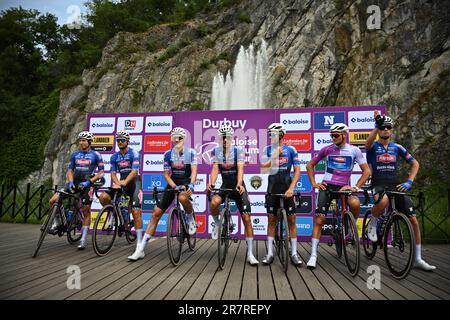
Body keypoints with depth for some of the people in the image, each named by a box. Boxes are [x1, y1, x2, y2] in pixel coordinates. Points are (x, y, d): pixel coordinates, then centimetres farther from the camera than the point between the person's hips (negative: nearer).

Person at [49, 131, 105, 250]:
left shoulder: (95, 155, -2)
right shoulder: (75, 154, 10)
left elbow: (101, 172, -4)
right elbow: (70, 170, 12)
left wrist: (88, 182, -15)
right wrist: (71, 182, -7)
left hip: (86, 185, -4)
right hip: (74, 183, 4)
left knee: (86, 212, -1)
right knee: (53, 201, -10)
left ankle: (83, 240, 9)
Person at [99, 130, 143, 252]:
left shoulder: (134, 153, -8)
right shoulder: (114, 157, 7)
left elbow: (134, 171, -19)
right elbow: (113, 173, 0)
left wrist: (125, 182, -35)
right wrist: (117, 183, -22)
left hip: (134, 183, -5)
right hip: (121, 183, 5)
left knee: (136, 212, -14)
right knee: (103, 197, -20)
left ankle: (139, 242, -8)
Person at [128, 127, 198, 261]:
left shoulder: (191, 152, -9)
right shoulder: (168, 154, -4)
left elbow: (194, 171, -16)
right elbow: (166, 174, -4)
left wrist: (191, 185, -34)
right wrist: (175, 187, -21)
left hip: (186, 182, -3)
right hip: (173, 183, 3)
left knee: (183, 198, -40)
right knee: (156, 213, -6)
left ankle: (191, 220, -5)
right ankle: (140, 249, 0)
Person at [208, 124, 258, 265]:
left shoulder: (238, 150, -8)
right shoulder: (216, 151, -1)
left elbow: (240, 168, -21)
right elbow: (215, 169, -12)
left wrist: (239, 184, -39)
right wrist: (211, 183, -32)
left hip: (238, 186, -1)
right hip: (225, 185, 1)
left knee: (247, 219, -6)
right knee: (213, 203, -33)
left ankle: (250, 254, 5)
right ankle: (217, 224, 0)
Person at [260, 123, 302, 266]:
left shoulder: (291, 150, -1)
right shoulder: (268, 149, 2)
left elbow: (297, 171, -5)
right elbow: (263, 167, -11)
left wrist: (291, 188, -16)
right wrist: (275, 154, -17)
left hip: (287, 188, -1)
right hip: (272, 188, 1)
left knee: (291, 220, 1)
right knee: (272, 220, 5)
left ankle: (294, 253, 12)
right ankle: (270, 253, 12)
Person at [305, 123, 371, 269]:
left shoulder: (354, 150, 3)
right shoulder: (326, 149, 4)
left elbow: (367, 171, 1)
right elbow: (310, 165, 11)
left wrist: (356, 187, -10)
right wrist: (314, 183, 1)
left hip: (344, 187, 0)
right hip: (326, 186, 0)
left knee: (355, 203, -33)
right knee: (319, 220, -7)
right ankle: (313, 255, 1)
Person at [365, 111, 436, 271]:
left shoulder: (396, 147, 11)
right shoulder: (373, 146, 2)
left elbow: (415, 163, 11)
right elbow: (368, 142, -24)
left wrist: (409, 182, -3)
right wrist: (377, 125, -36)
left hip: (395, 185, 4)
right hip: (379, 185, -4)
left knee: (413, 220, -2)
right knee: (383, 201, -40)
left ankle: (418, 259, 14)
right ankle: (372, 223, -7)